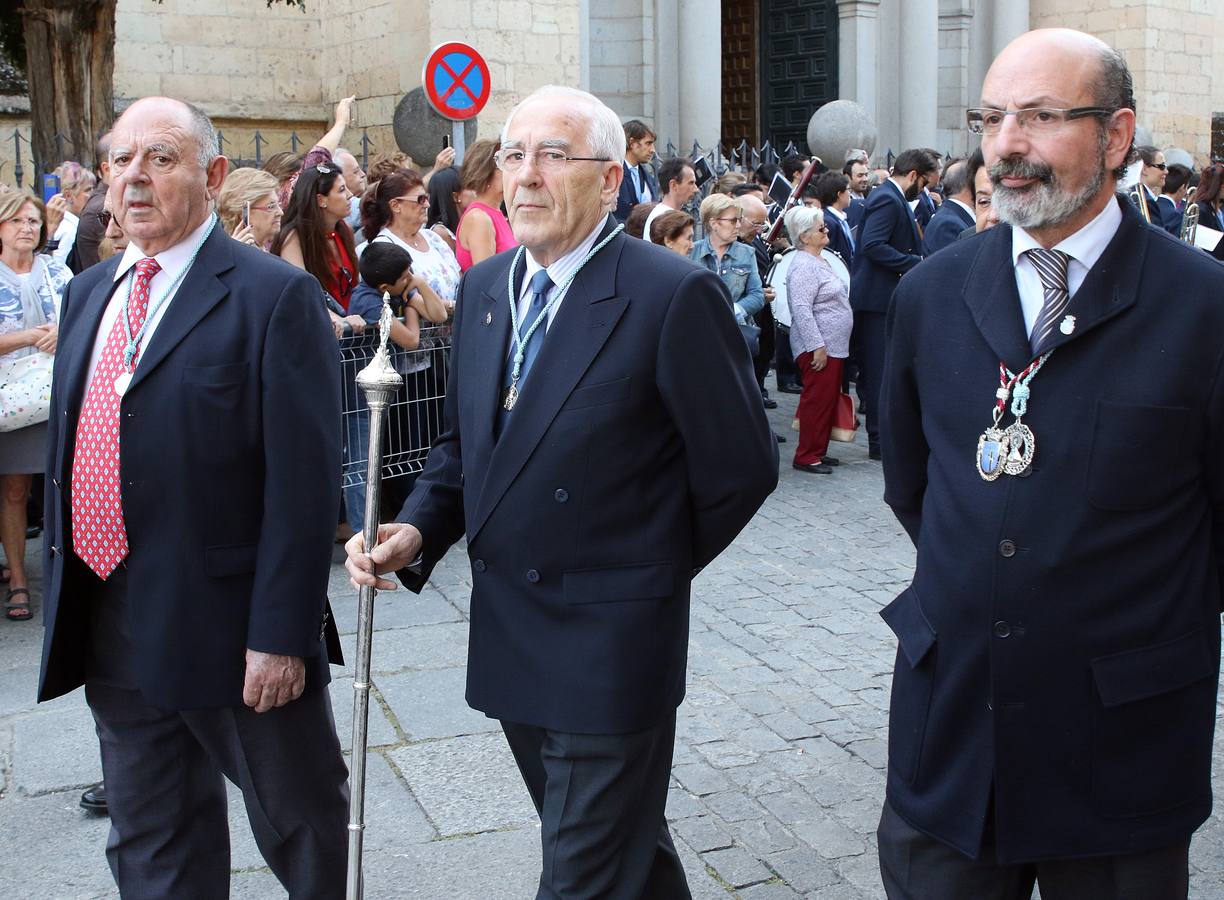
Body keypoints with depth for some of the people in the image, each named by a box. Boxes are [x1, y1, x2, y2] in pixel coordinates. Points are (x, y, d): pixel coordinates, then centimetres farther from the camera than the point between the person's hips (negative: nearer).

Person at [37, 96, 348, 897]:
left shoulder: (275, 296, -12)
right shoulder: (89, 295, 11)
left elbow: (303, 479, -17)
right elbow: (66, 449, 17)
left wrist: (280, 634, -19)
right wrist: (61, 592, 16)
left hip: (234, 630, -6)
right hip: (111, 633, 7)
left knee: (301, 822, 15)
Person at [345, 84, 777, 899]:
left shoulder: (673, 295, -17)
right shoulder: (485, 287, 6)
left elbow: (742, 464, -11)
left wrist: (656, 572, -1)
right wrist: (417, 531, -4)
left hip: (610, 647, -6)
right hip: (508, 641, 7)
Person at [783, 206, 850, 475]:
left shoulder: (819, 261, 16)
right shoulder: (803, 266, -16)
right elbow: (801, 310, -23)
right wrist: (817, 346, -24)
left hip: (834, 345, 10)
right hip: (818, 347, -10)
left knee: (829, 400, 13)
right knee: (817, 400, -5)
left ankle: (818, 451, 22)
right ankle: (806, 457, 3)